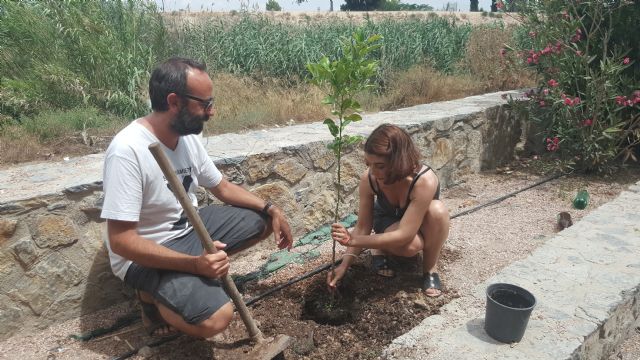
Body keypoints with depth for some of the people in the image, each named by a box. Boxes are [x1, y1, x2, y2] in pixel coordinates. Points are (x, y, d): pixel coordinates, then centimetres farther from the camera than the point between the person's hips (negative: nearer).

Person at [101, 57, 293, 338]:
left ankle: (187, 281, 7)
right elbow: (121, 241, -28)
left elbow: (222, 187, 10)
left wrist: (270, 209, -2)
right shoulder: (127, 151, -28)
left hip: (190, 228, 8)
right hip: (145, 255, -8)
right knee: (216, 318, -27)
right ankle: (153, 295, 4)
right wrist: (193, 264, -33)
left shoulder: (188, 137, -4)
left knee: (262, 220, 5)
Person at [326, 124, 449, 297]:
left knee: (437, 210, -37)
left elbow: (404, 234, -39)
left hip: (419, 226, 0)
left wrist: (353, 240, -41)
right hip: (389, 222, 1)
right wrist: (344, 265, -27)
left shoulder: (425, 181, -40)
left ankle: (430, 268, -11)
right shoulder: (368, 179, -29)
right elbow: (363, 227, -19)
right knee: (411, 246, -36)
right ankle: (380, 249, 1)